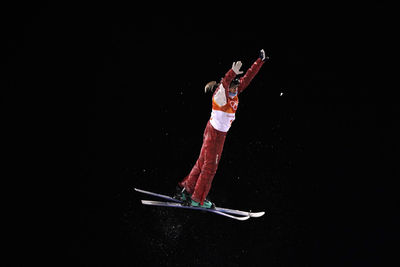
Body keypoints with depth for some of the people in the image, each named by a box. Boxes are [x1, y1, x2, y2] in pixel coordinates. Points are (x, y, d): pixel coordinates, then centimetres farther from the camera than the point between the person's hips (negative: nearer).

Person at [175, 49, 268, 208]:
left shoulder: (234, 93, 2)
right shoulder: (220, 95, -19)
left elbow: (248, 77, 7)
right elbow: (224, 83, -41)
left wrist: (260, 61, 8)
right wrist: (233, 73, -58)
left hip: (220, 134, 8)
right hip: (214, 133, -8)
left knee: (203, 163, 15)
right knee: (210, 166, -2)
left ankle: (185, 189, 25)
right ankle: (197, 199, 6)